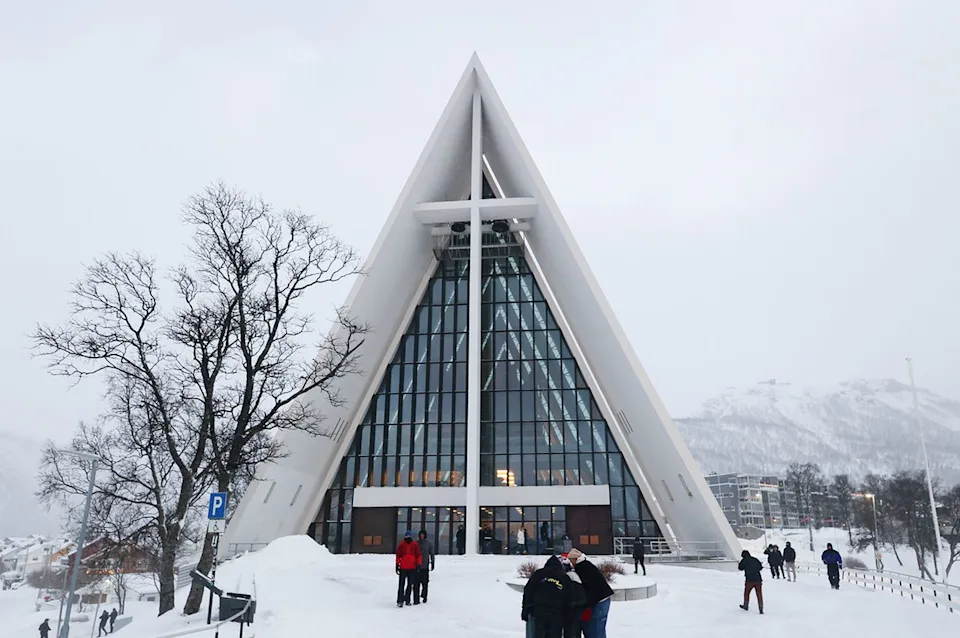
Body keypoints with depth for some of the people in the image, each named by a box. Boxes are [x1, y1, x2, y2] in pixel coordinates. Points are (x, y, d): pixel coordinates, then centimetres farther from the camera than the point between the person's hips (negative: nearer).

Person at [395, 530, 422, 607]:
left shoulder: (415, 545, 3)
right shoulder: (401, 545, 0)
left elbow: (418, 555, 6)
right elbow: (398, 556, 3)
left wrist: (418, 564, 0)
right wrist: (397, 565, 1)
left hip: (412, 568, 2)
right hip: (403, 568, -2)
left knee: (410, 585, 10)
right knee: (401, 585, -5)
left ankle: (407, 600, 20)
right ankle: (400, 601, -3)